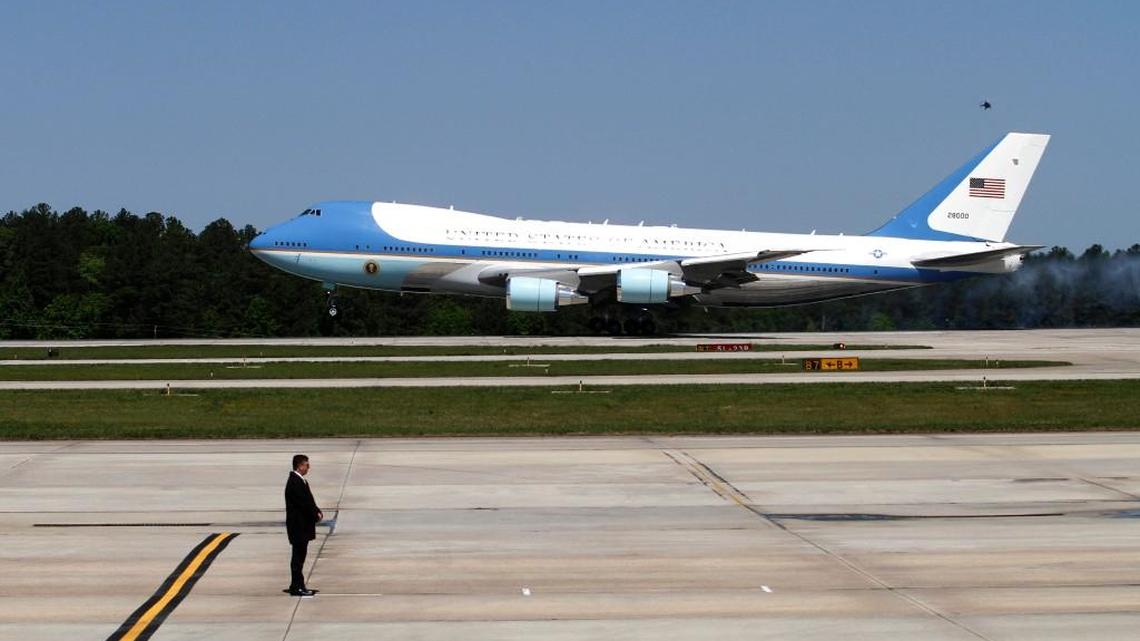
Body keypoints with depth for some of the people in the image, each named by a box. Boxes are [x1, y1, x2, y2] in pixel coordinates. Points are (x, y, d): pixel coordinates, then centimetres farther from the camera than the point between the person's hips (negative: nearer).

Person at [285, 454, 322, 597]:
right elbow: (304, 503, -22)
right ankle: (297, 587, -1)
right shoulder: (295, 483, -19)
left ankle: (297, 585, 20)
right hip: (298, 525, -10)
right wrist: (316, 514, -10)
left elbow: (308, 501, 15)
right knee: (298, 555, -5)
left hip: (301, 526, 10)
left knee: (299, 555, 14)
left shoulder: (299, 481, 13)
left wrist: (317, 512, 0)